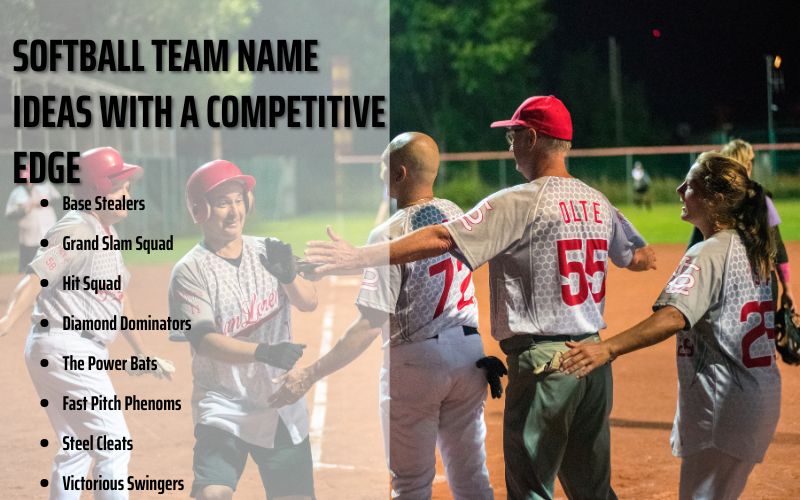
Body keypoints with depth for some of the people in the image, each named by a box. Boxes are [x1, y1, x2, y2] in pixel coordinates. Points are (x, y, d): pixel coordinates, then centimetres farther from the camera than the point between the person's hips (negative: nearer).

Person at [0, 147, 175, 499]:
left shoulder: (108, 234, 16)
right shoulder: (75, 229, -13)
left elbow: (119, 298, 24)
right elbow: (36, 278, -26)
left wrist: (141, 354, 28)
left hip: (81, 351, 10)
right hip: (65, 348, -10)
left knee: (76, 450, 17)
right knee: (115, 445, -10)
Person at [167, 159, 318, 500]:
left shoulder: (267, 252, 5)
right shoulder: (190, 271, -9)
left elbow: (309, 303, -7)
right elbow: (205, 341, -20)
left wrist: (288, 276, -29)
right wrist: (264, 352, -35)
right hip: (224, 405, -4)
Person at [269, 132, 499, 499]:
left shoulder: (389, 234, -17)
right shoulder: (455, 214, 3)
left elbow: (371, 323, -22)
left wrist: (310, 375, -23)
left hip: (415, 359, -6)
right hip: (471, 352, 6)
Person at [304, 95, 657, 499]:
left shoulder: (518, 203, -12)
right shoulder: (599, 203, 9)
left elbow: (441, 239, -20)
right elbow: (633, 259, 27)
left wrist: (361, 256, -19)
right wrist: (647, 258, 52)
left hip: (542, 361, -7)